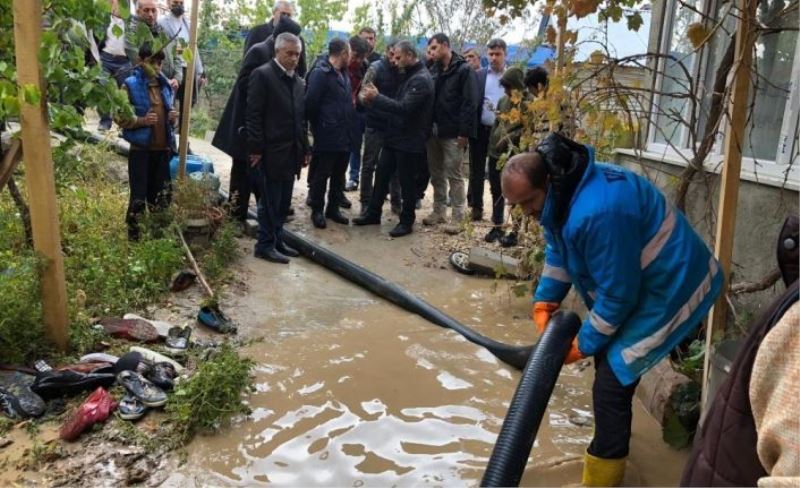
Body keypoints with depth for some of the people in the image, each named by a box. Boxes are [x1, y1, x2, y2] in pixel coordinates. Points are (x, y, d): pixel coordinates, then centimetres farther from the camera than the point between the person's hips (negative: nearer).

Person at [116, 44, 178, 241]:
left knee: (161, 194, 13)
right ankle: (133, 234, 14)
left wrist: (173, 117, 0)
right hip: (141, 149, -5)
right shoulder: (131, 85, -7)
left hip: (163, 148, 5)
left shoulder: (164, 84, 9)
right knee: (139, 195, 0)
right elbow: (120, 118, -7)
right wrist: (142, 120, -22)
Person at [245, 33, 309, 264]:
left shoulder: (299, 81, 15)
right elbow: (253, 115, -11)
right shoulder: (262, 75, -6)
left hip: (291, 153, 7)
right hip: (270, 152, -7)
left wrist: (305, 149, 12)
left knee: (283, 202, 11)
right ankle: (265, 245, 10)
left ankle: (277, 241, 22)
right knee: (270, 201, -1)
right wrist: (256, 149, -15)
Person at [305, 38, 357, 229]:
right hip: (327, 137, -8)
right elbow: (311, 104, -14)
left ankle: (333, 208, 28)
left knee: (339, 175, 15)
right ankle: (317, 211, 16)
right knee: (321, 175, 4)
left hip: (345, 136, 8)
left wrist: (351, 129, 7)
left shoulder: (343, 74, 14)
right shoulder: (320, 73, -12)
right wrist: (318, 128, -5)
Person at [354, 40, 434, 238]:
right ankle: (373, 213, 26)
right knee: (381, 175, 13)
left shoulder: (421, 79, -17)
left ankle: (406, 222, 15)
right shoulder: (410, 75, 14)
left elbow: (405, 107, -26)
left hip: (409, 141, -9)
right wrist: (376, 98, 0)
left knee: (407, 182, 2)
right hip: (395, 136, 9)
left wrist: (376, 98, -22)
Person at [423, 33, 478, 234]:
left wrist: (464, 132, -18)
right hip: (434, 131, 7)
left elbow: (469, 104, -12)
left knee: (454, 175, -3)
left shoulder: (464, 70, -6)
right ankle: (439, 211, 22)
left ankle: (457, 217, 3)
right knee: (436, 173, 11)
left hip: (452, 133, -6)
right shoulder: (434, 70, 14)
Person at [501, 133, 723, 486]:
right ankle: (611, 442, 42)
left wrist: (585, 343, -15)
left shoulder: (597, 213, -36)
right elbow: (558, 252, 10)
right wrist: (544, 302, 0)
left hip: (670, 289, -10)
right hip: (634, 283, 10)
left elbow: (617, 295, -28)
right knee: (608, 361, 21)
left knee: (611, 381, -11)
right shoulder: (567, 190, -5)